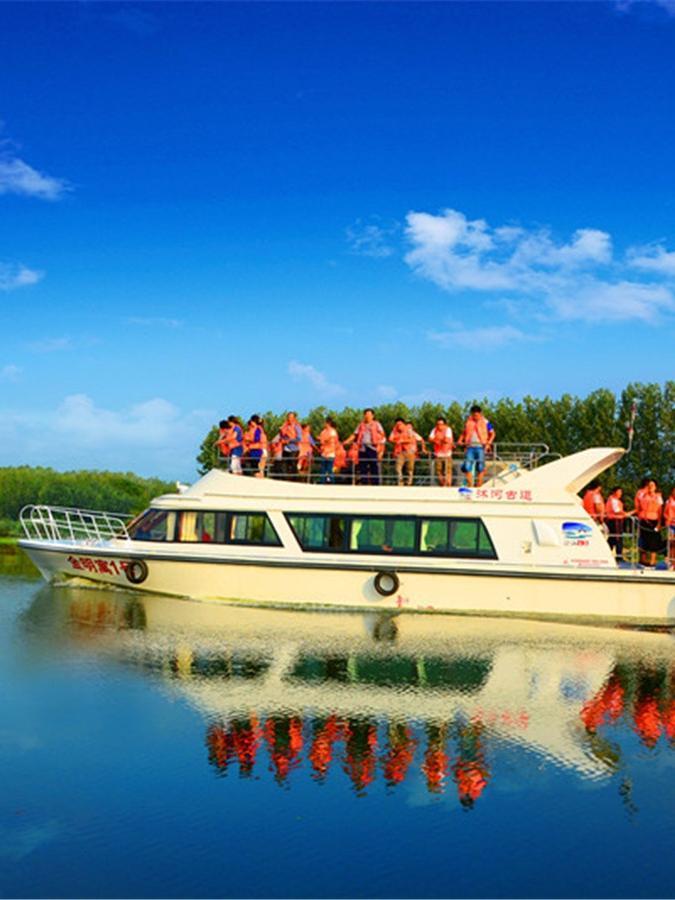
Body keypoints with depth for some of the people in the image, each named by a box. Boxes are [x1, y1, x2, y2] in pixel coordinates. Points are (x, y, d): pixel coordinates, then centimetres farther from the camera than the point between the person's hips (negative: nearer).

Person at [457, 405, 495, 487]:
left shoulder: (485, 422, 2)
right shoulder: (468, 422, 11)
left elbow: (492, 434, 7)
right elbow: (464, 432, 23)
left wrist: (488, 443, -6)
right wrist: (460, 440, 5)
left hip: (480, 447, -3)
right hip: (470, 447, 3)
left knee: (480, 468, 0)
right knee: (467, 467, -7)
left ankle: (479, 486, 7)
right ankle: (470, 486, 0)